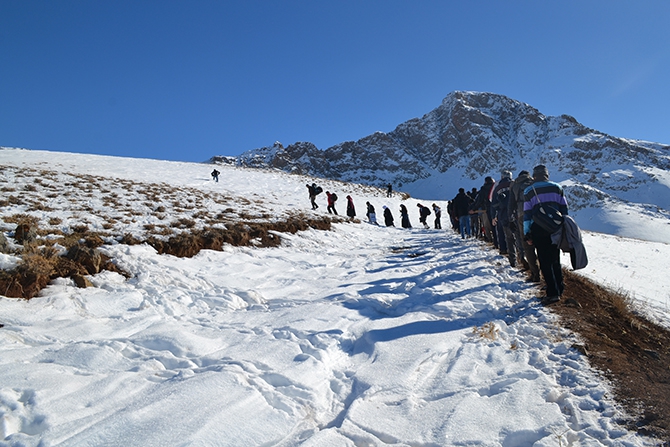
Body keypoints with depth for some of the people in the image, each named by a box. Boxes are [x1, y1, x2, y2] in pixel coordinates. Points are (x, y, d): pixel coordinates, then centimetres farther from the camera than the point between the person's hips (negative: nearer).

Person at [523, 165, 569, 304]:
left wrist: (527, 234, -1)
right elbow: (564, 209, 8)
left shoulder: (529, 191, -3)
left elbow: (527, 213, -5)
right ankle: (559, 289, 23)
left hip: (539, 230, -4)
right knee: (555, 260, 16)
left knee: (545, 262, 0)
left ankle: (552, 293, -3)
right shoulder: (557, 188, 7)